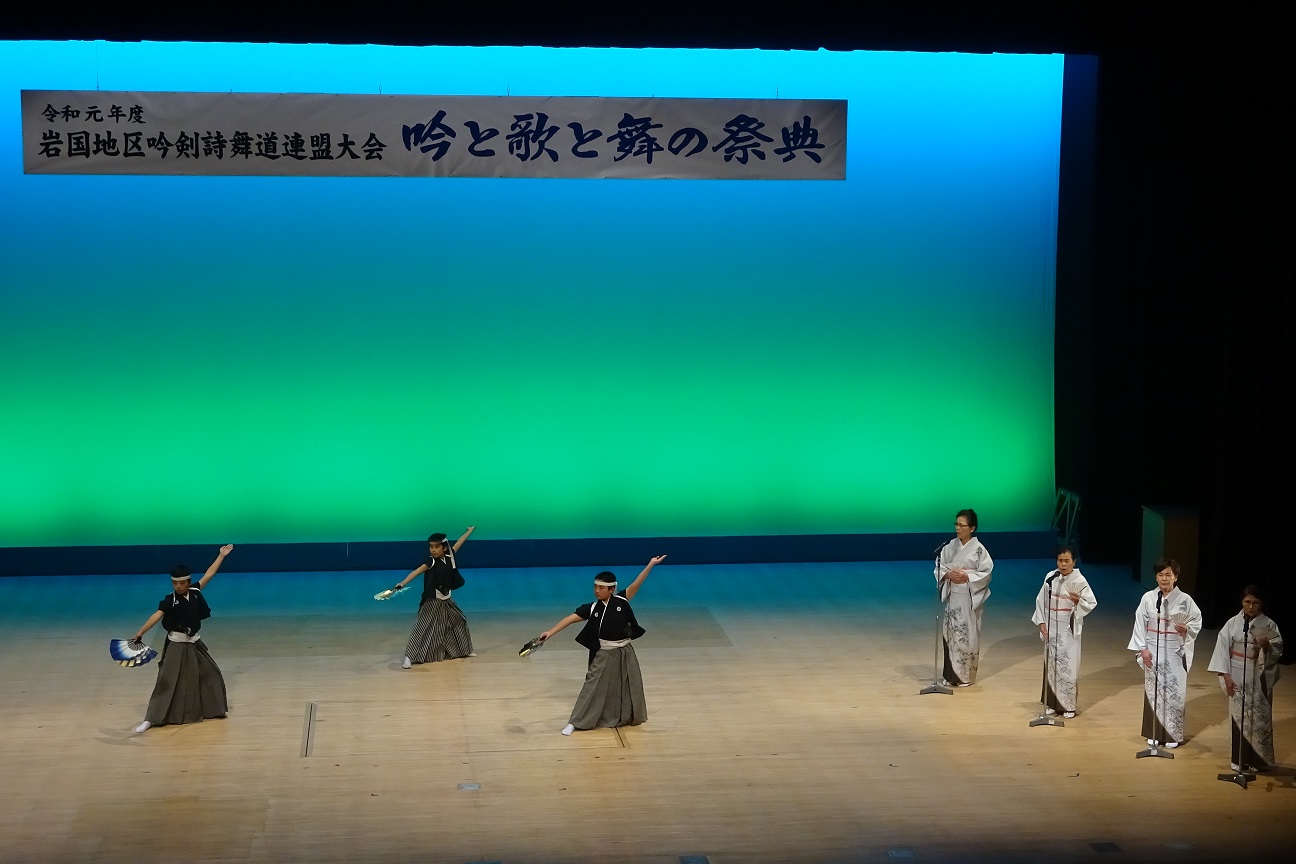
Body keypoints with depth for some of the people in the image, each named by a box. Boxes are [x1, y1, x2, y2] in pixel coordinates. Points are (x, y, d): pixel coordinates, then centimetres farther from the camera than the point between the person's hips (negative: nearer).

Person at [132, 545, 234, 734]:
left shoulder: (195, 591, -3)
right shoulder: (170, 600, -16)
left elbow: (209, 574, 7)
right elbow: (157, 615, -29)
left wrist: (222, 555, 13)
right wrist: (140, 632, -41)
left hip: (194, 643, 5)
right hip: (177, 646, -5)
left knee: (209, 673, 17)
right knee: (168, 681, -8)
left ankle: (214, 706, 40)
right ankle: (151, 719, -7)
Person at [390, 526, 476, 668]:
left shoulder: (449, 557, -2)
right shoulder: (431, 562, -18)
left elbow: (458, 543, 13)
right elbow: (417, 571, -32)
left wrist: (470, 530, 27)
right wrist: (403, 583, -47)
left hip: (446, 600, 7)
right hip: (432, 602, -7)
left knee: (459, 621, 20)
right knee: (423, 628, -13)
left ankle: (465, 650, 40)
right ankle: (409, 657, -16)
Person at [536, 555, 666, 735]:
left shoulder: (621, 601, -8)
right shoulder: (592, 608, -9)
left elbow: (636, 584, -14)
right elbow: (570, 619, -13)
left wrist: (651, 564, -22)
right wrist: (550, 632, -23)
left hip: (625, 653, 2)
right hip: (604, 655, -2)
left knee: (629, 686, 16)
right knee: (593, 687, -2)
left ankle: (629, 717, 38)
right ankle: (575, 722, 2)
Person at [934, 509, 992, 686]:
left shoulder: (979, 549, -10)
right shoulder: (950, 546, 3)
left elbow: (986, 574, -10)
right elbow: (939, 566, 7)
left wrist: (967, 577, -20)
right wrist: (947, 574, -13)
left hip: (969, 598, -4)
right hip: (952, 597, 4)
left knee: (968, 635, 1)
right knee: (950, 633, 6)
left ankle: (966, 676, 13)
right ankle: (951, 674, 17)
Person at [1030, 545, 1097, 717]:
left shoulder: (1079, 580, -9)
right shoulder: (1050, 577, 0)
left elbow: (1092, 603, -7)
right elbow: (1041, 600, 6)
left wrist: (1078, 600, -27)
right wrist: (1041, 622, -1)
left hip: (1068, 628, -3)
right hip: (1051, 627, 3)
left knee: (1068, 665, -2)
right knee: (1051, 663, 9)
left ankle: (1068, 705, 7)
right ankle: (1052, 703, 19)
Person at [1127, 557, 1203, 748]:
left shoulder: (1184, 600, -5)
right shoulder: (1148, 598, -2)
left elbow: (1197, 621, 4)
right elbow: (1140, 624, 1)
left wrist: (1186, 628, -17)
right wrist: (1142, 649, -5)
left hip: (1175, 653, -1)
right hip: (1152, 652, 1)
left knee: (1174, 692, 1)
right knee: (1153, 690, 6)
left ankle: (1173, 735, 11)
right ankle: (1154, 734, 17)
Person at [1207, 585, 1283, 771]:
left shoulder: (1269, 625, -3)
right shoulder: (1232, 623, -2)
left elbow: (1278, 651, -2)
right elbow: (1223, 648, -1)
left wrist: (1266, 646, -24)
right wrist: (1226, 676, -8)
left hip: (1260, 678, -1)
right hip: (1237, 677, 1)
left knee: (1259, 717, 2)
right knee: (1238, 716, 5)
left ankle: (1258, 759, 13)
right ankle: (1239, 759, 14)